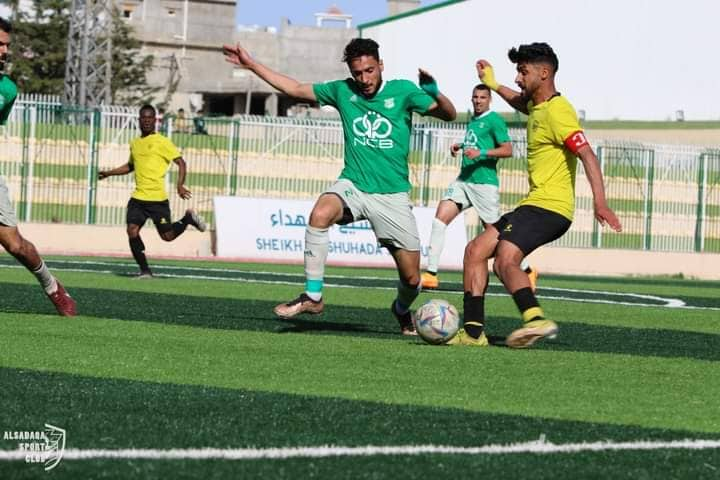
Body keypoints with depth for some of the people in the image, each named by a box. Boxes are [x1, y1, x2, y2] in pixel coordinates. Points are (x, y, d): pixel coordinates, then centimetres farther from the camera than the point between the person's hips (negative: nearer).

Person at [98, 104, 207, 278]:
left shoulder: (162, 142, -4)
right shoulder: (134, 144, 14)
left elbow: (181, 162, -6)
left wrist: (180, 185, -19)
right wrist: (108, 173, 26)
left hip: (158, 198, -5)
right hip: (138, 198, 5)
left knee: (167, 236, -2)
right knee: (132, 231, -11)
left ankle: (188, 218, 27)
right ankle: (144, 270, 1)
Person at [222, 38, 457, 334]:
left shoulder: (402, 91, -1)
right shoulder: (343, 91, 5)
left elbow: (449, 115, -6)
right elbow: (296, 89, 16)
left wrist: (434, 93, -28)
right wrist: (251, 64, 16)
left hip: (393, 196, -1)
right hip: (352, 186, 1)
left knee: (411, 279, 0)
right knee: (321, 213, -35)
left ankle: (402, 311, 38)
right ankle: (313, 297, -25)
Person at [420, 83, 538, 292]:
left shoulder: (494, 120, -6)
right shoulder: (473, 120, 17)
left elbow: (507, 150, -13)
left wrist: (480, 153, -23)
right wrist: (460, 146, 17)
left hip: (484, 182, -7)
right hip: (463, 180, 7)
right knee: (439, 219, -9)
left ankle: (527, 271, 18)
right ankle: (431, 274, -10)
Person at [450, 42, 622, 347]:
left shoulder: (557, 111, -14)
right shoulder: (537, 106, 17)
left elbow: (587, 154, -24)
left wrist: (600, 202, -34)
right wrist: (493, 85, 51)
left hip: (549, 206, -10)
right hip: (535, 204, 10)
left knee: (505, 261, -29)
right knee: (475, 251, 9)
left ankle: (536, 319, -47)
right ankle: (473, 331, 7)